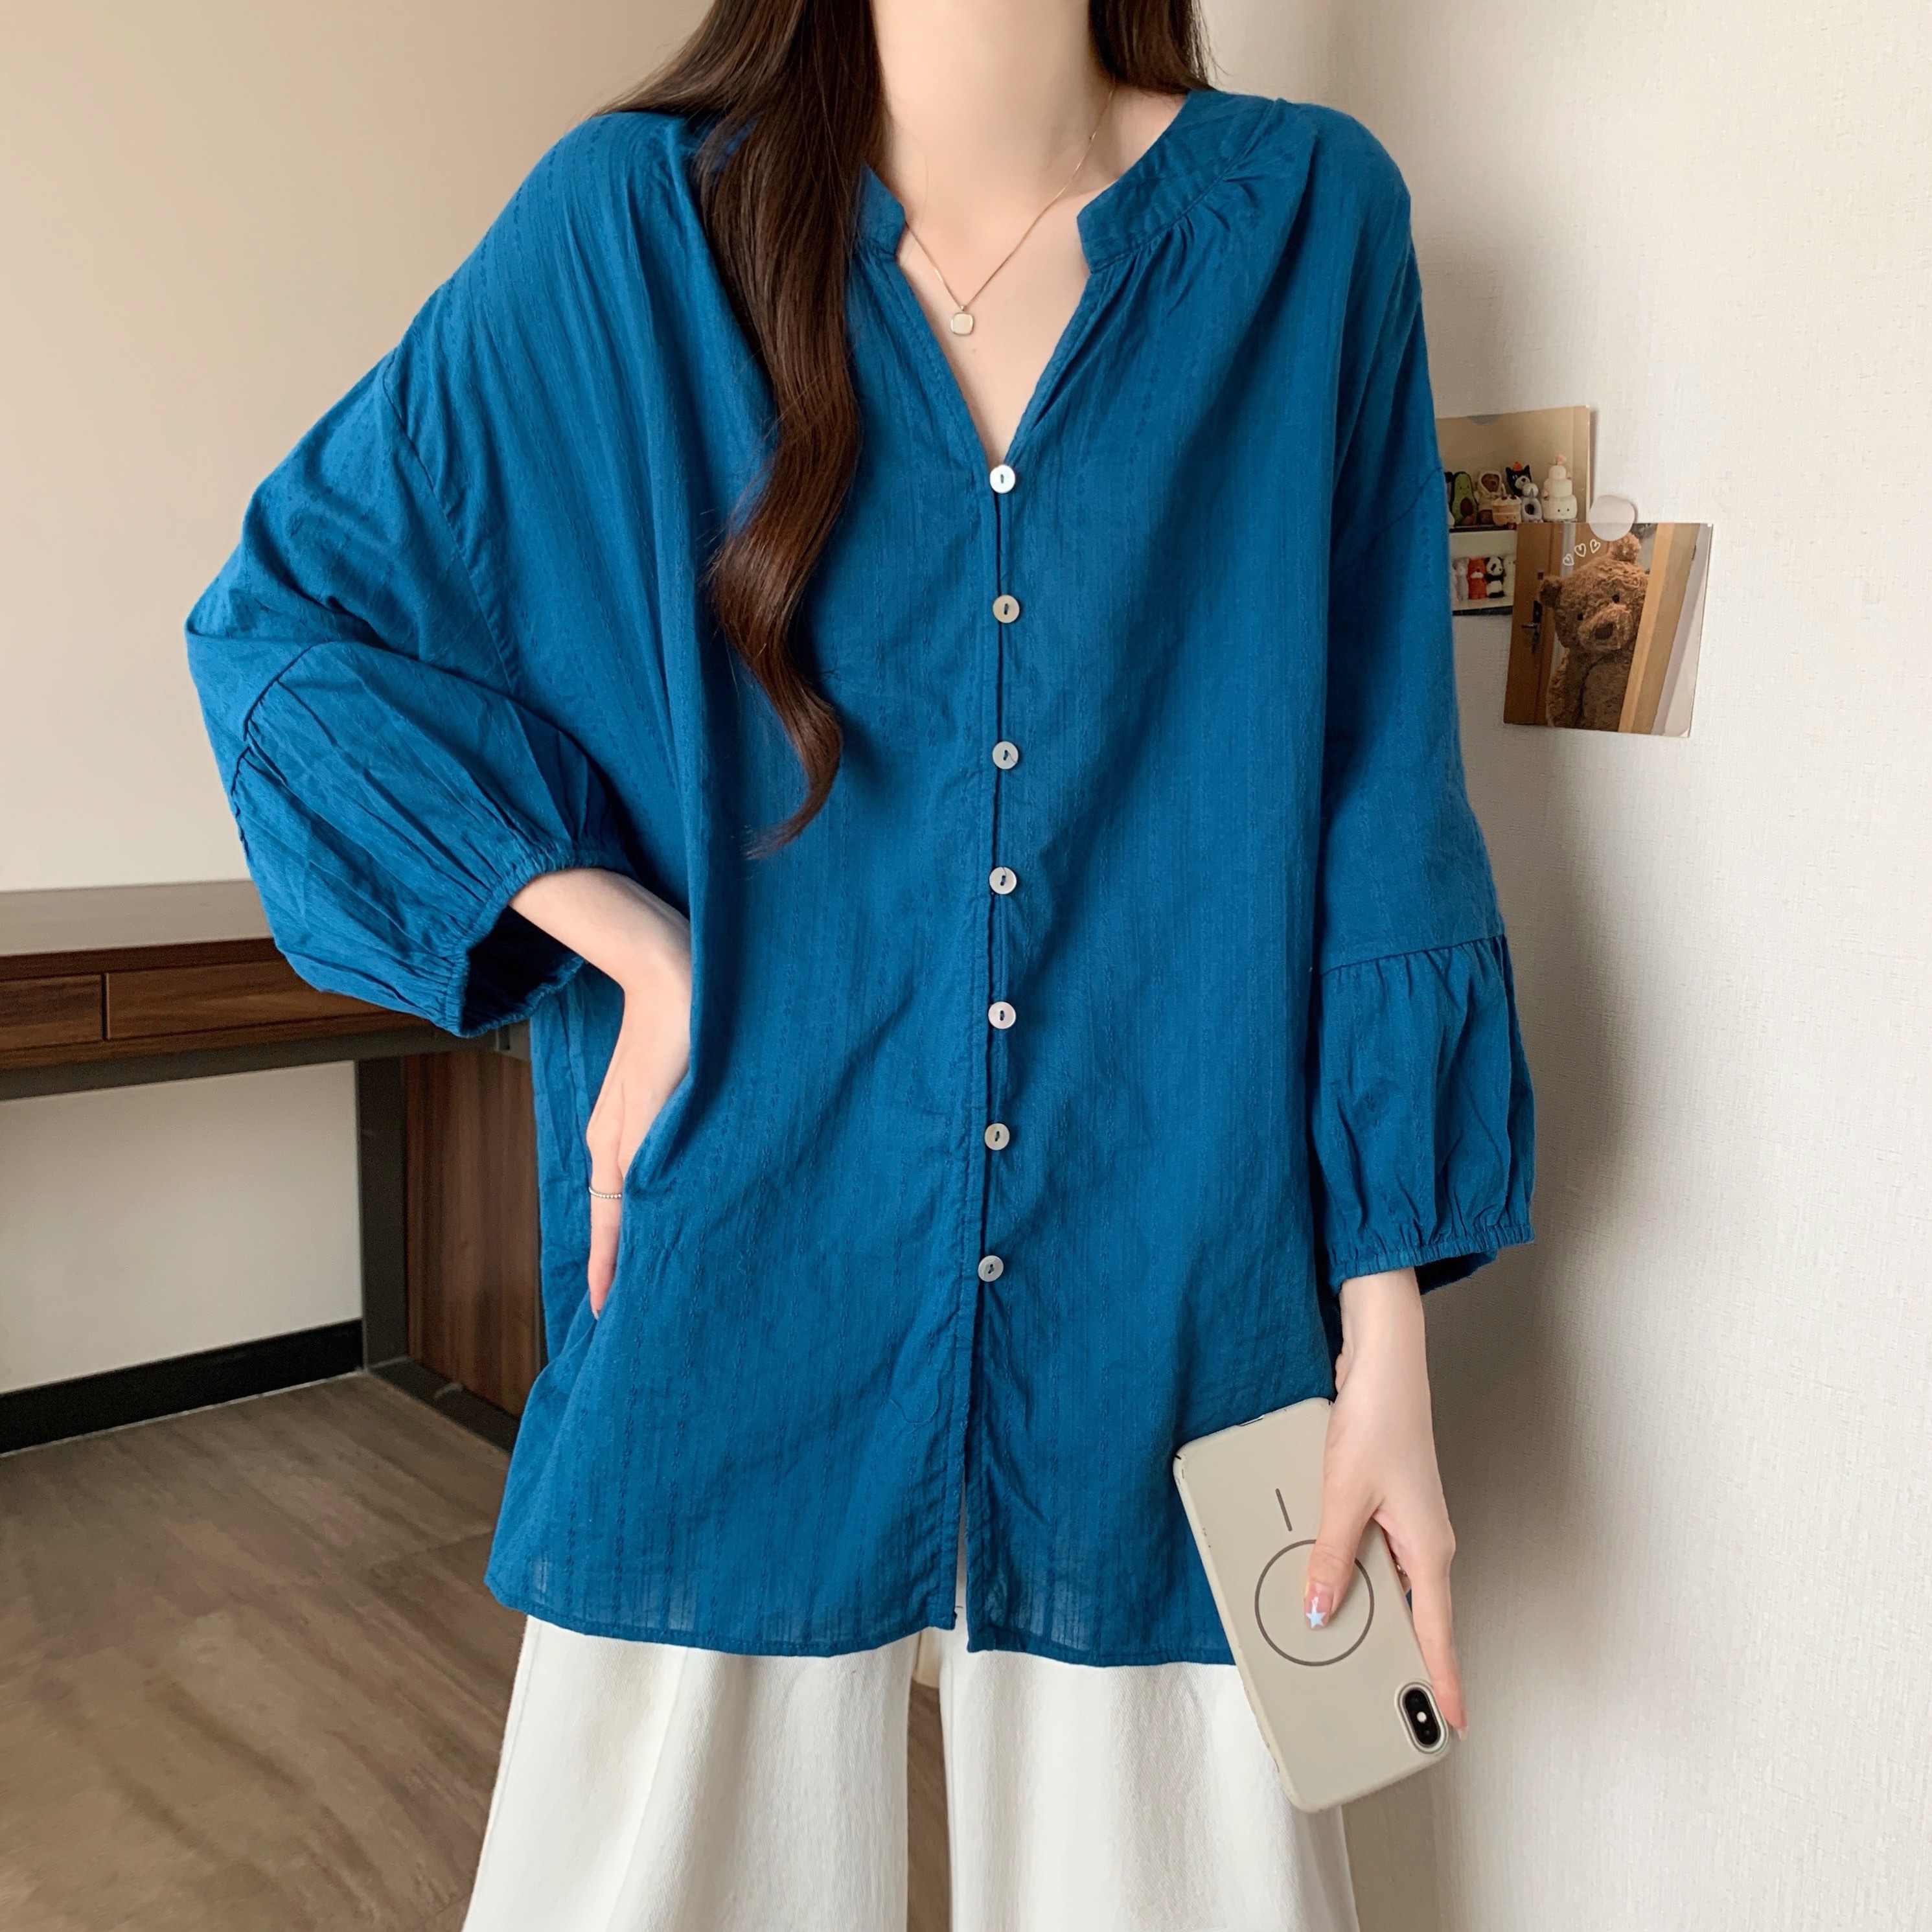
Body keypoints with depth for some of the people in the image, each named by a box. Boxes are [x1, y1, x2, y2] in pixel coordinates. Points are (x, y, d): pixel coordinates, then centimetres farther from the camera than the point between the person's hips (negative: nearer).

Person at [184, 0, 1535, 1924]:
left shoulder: (1307, 219, 1)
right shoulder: (638, 219, -1)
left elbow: (1377, 814, 1)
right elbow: (278, 618, 5)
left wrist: (1386, 1331, -1)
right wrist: (636, 952, -8)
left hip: (1160, 1330, 1)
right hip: (746, 1321, 0)